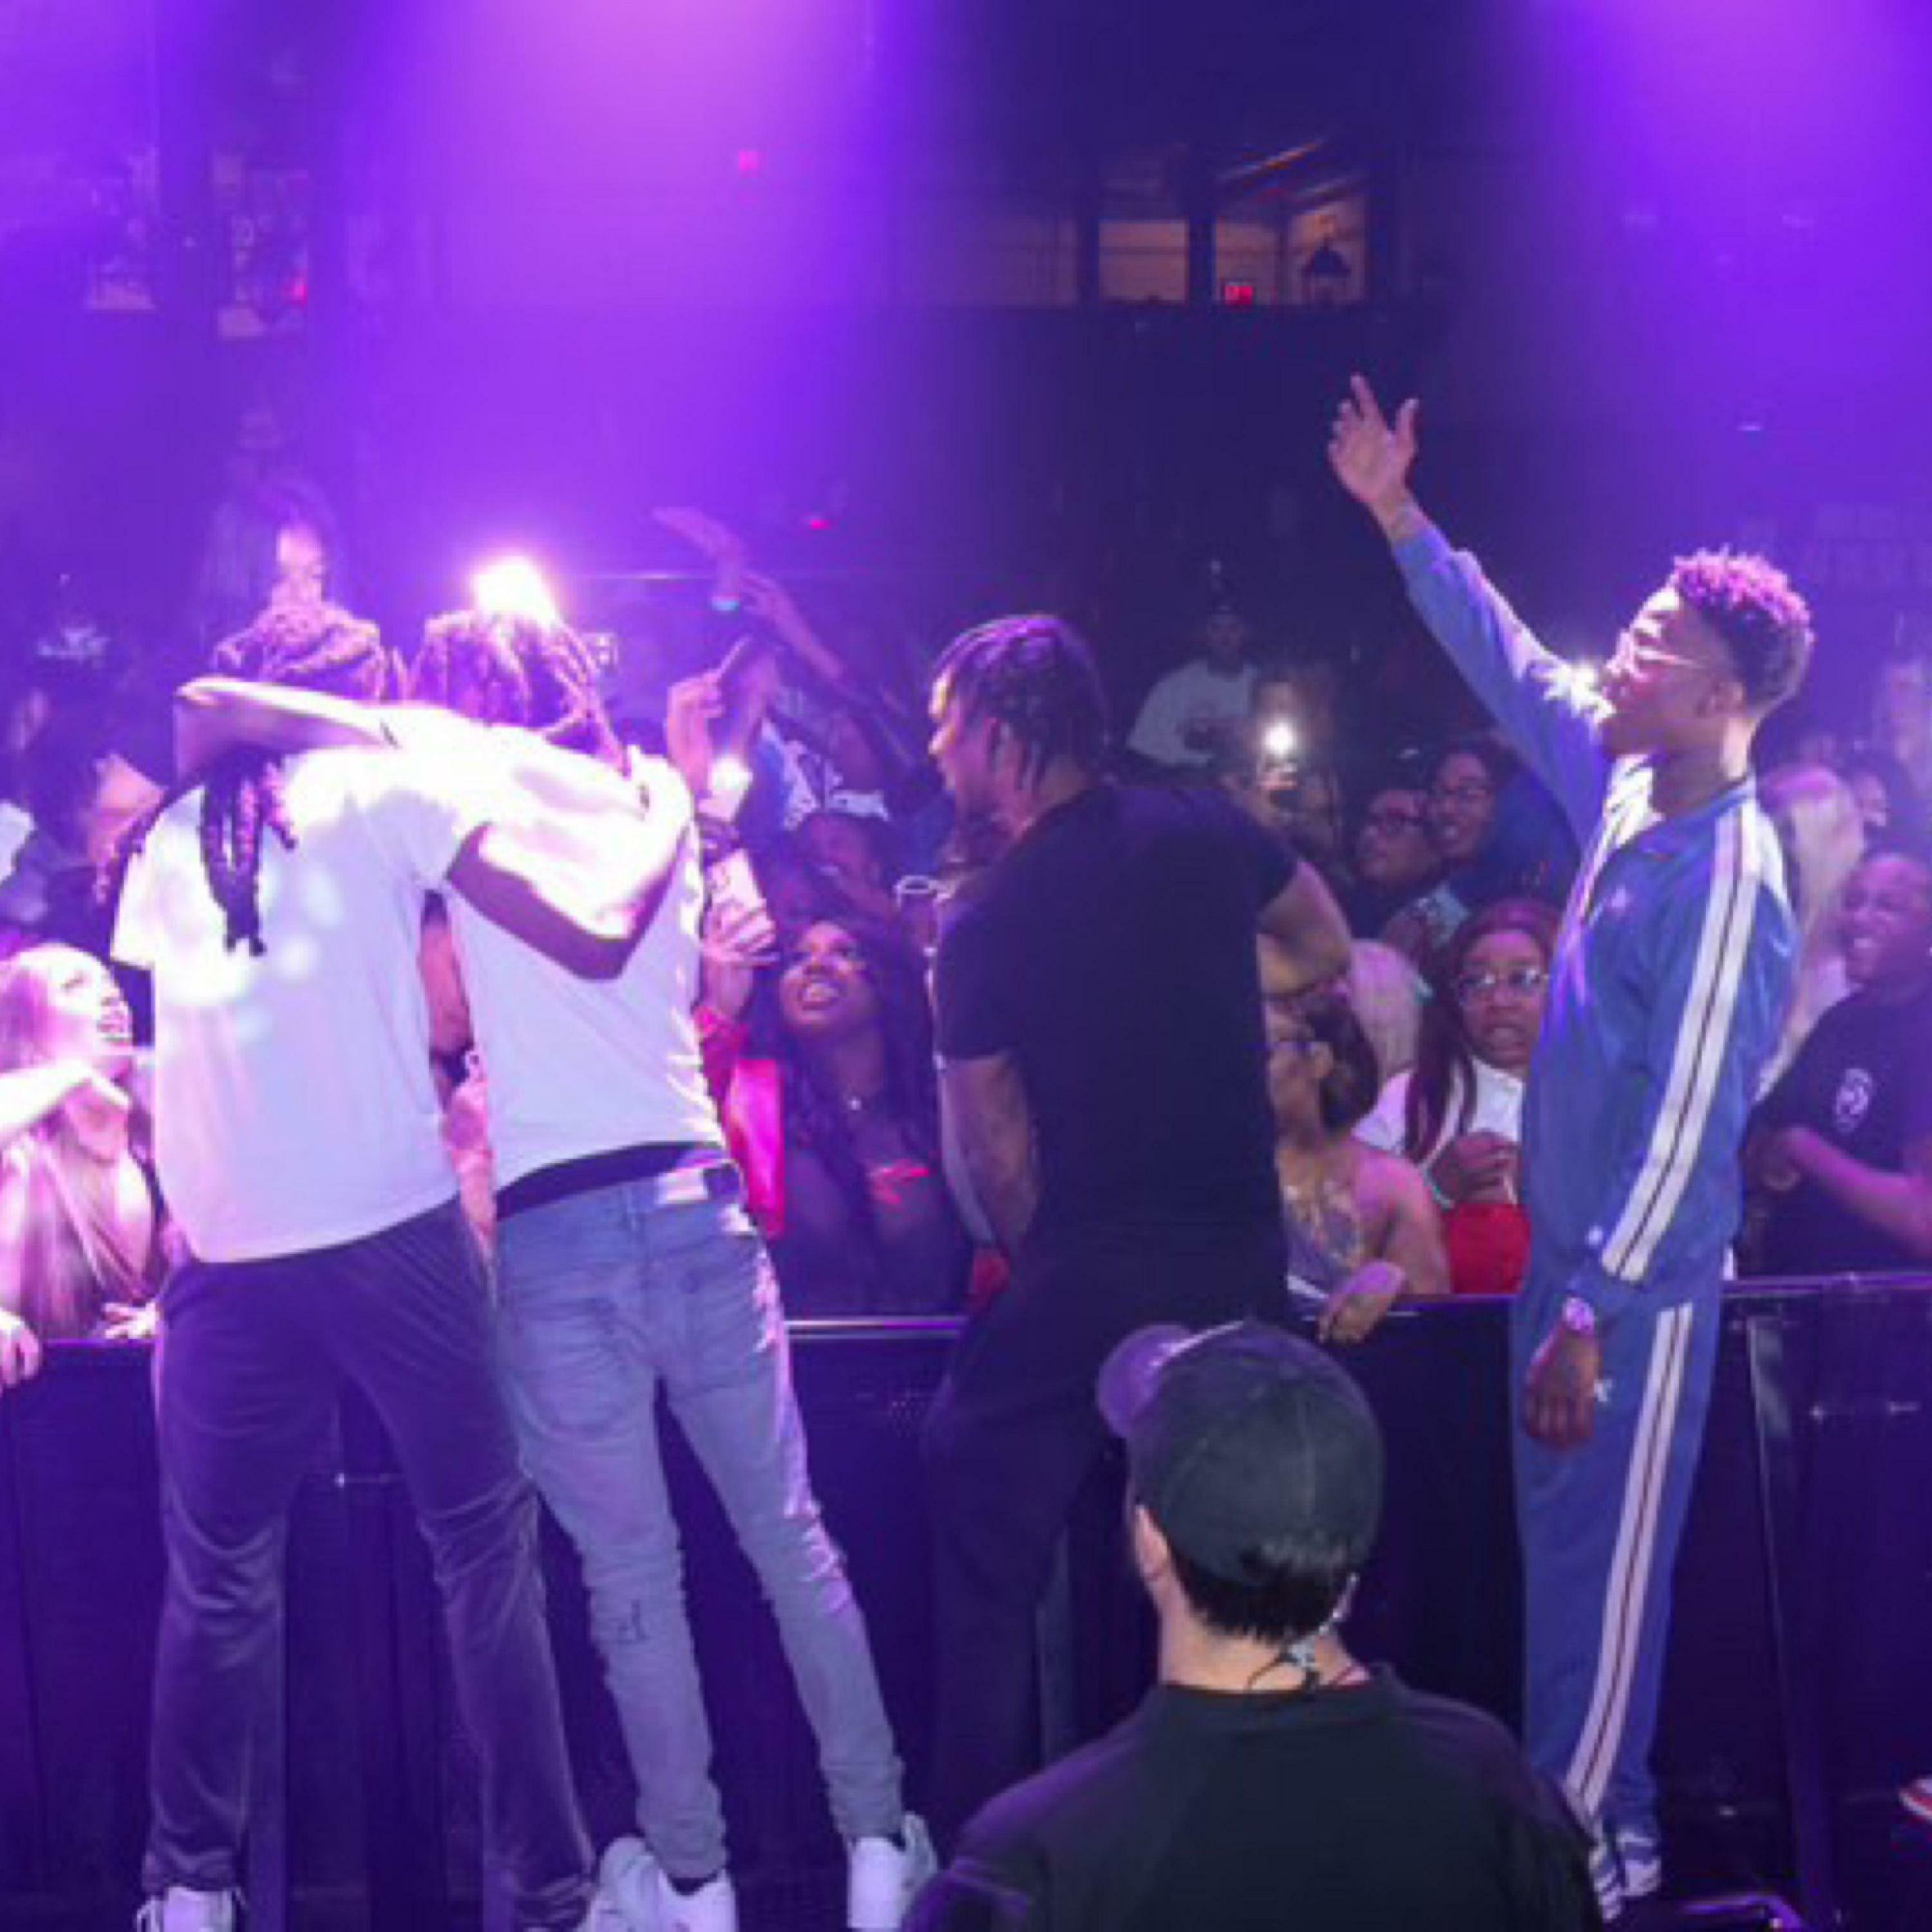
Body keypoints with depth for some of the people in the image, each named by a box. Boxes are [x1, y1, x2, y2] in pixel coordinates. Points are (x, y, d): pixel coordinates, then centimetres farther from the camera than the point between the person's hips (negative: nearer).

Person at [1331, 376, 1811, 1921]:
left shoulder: (1728, 876, -23)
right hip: (1567, 1233, 8)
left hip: (1641, 1275, -8)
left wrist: (1592, 1314, -23)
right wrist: (1401, 518, 15)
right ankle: (1573, 1797, 33)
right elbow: (1510, 664, 17)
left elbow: (1691, 1119, -24)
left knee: (1603, 1552, 4)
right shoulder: (1624, 783, 1)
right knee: (1561, 1533, 18)